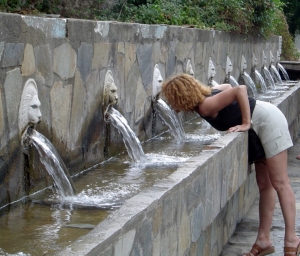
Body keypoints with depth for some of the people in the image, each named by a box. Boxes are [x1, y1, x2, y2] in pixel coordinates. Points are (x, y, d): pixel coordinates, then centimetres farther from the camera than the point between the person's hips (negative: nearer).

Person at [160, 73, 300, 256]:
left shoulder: (205, 106, -23)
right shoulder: (205, 95, 2)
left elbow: (240, 89, -31)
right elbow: (226, 87, 18)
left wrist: (246, 123, -25)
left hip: (268, 121, -10)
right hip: (261, 124, 10)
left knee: (279, 183, -9)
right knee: (264, 184, 9)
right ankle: (264, 240, 13)